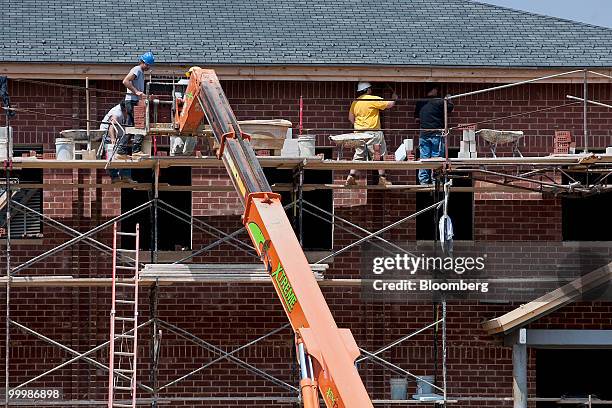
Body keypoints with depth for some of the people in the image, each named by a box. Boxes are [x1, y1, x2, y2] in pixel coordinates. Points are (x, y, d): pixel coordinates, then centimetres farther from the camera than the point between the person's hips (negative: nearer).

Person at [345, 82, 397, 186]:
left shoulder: (355, 102, 8)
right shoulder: (373, 100, -10)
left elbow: (351, 117, 13)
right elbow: (389, 104, -7)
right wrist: (394, 98, 14)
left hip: (359, 132, 6)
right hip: (372, 132, -6)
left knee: (358, 156, 11)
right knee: (379, 156, 1)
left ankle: (351, 177, 4)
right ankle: (382, 178, 0)